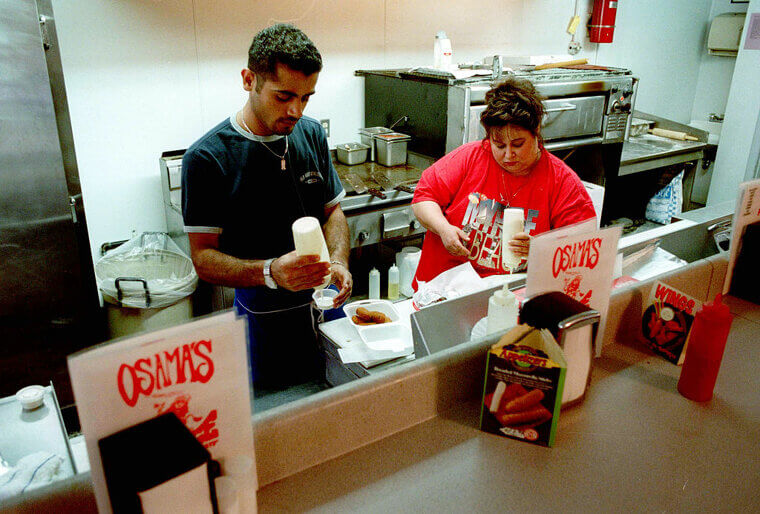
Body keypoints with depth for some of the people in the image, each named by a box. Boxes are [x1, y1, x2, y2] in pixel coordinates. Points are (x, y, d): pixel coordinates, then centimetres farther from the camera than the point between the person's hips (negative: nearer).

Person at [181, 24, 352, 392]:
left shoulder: (311, 134, 1)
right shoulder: (207, 158, -16)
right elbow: (203, 258, -15)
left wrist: (338, 261, -11)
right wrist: (270, 272, -33)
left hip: (325, 303, 5)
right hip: (264, 316, -4)